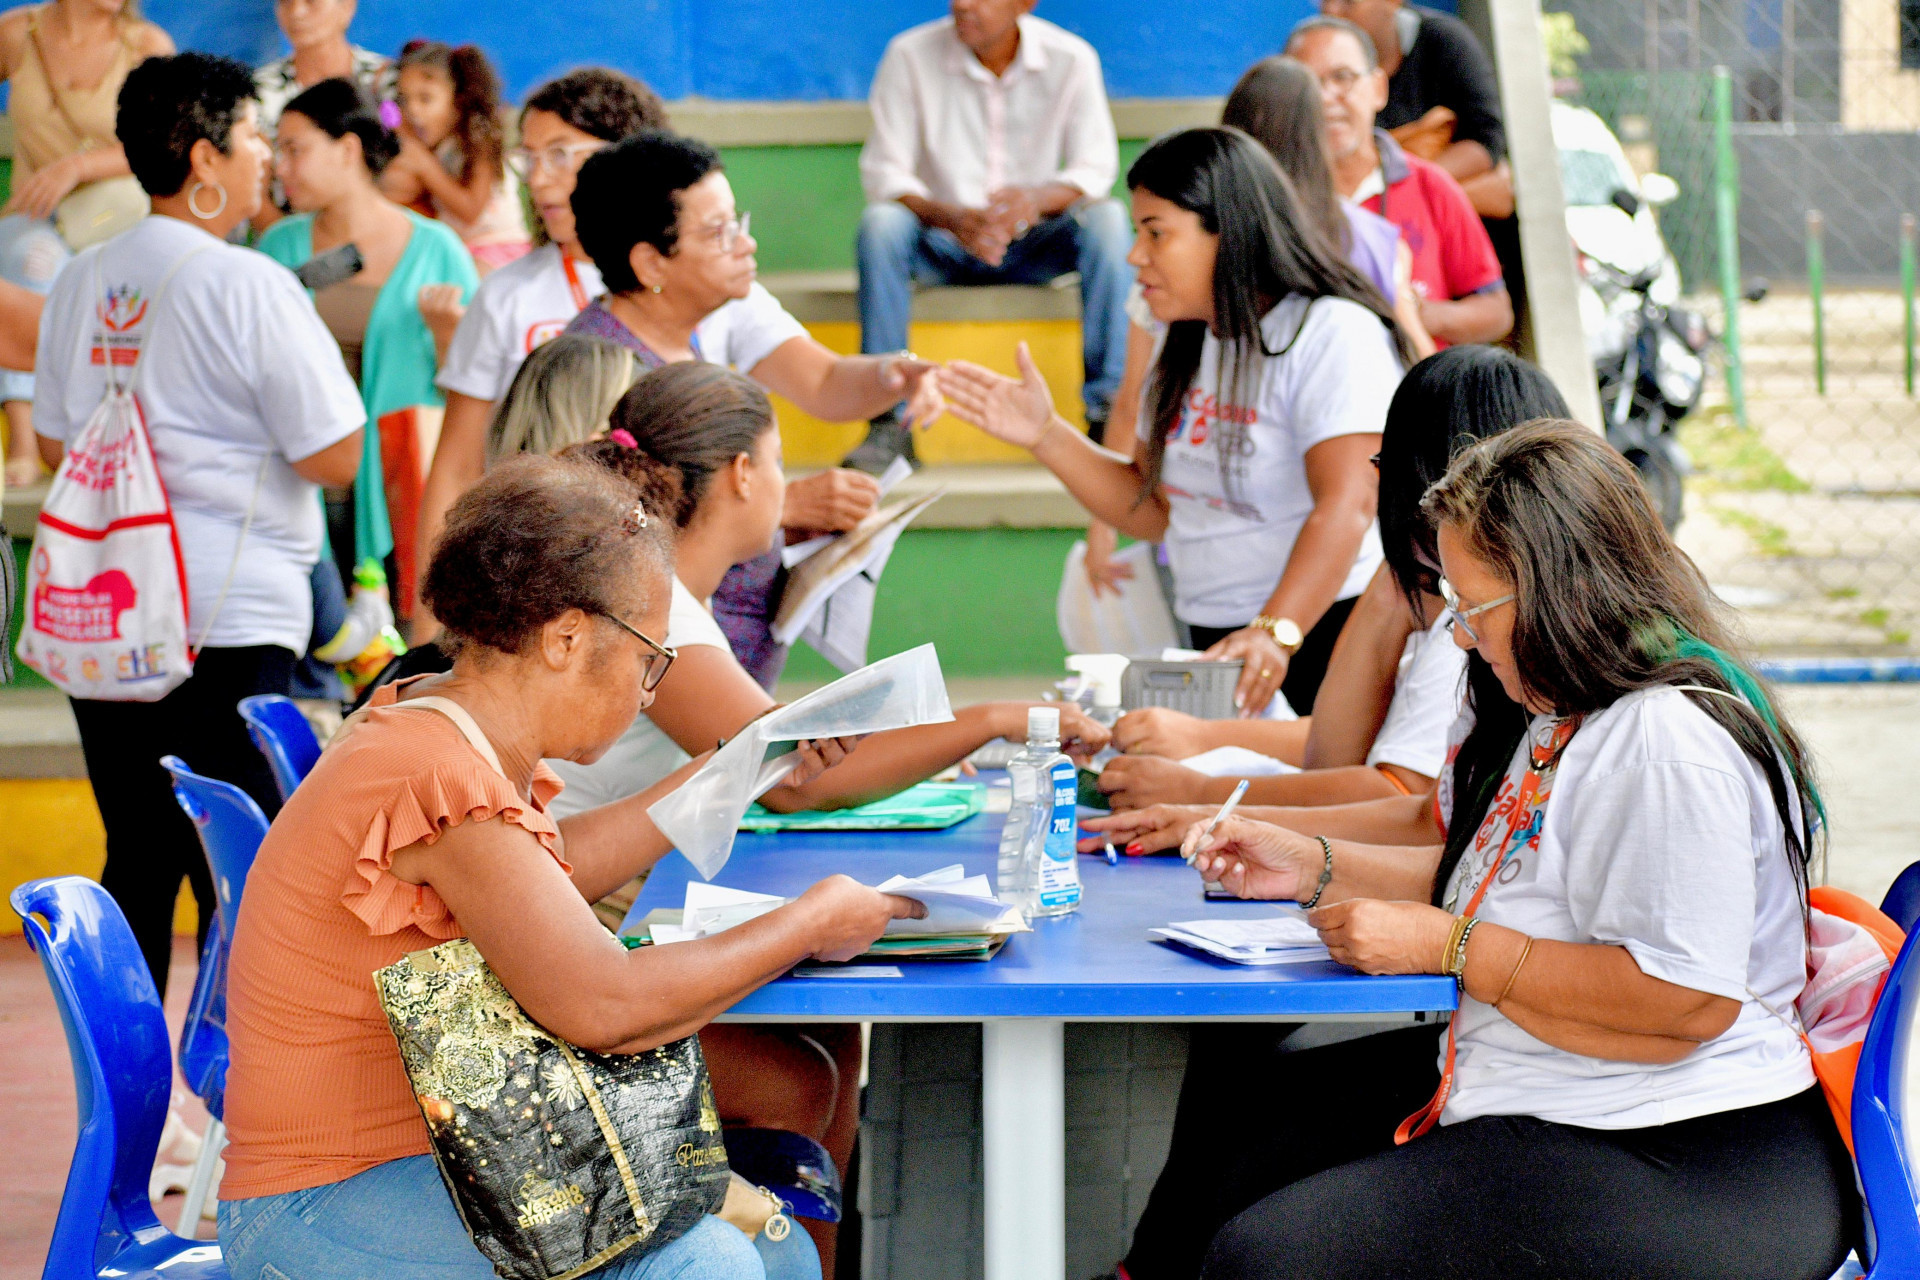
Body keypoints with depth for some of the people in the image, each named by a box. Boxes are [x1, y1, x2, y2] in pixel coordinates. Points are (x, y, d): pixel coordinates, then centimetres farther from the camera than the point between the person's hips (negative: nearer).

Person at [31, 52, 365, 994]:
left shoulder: (82, 280, 10)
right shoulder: (248, 287, -11)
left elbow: (52, 442, 19)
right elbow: (333, 456, -11)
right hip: (227, 618, -7)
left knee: (137, 862, 14)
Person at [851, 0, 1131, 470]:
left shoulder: (1071, 58, -8)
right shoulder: (910, 55, -10)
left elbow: (1095, 169, -11)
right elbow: (883, 171, -13)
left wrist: (1039, 197, -35)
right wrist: (952, 217, -33)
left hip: (1032, 245, 0)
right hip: (941, 244, 0)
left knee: (1106, 218, -28)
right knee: (880, 221, -31)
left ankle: (1108, 411, -26)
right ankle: (889, 421, -30)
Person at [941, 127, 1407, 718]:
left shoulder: (1333, 332, -10)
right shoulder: (1188, 346, 17)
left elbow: (1346, 507, -20)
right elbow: (1152, 511, 18)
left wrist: (1276, 633, -32)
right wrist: (1044, 435, 8)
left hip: (1322, 635, -7)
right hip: (1215, 646, 7)